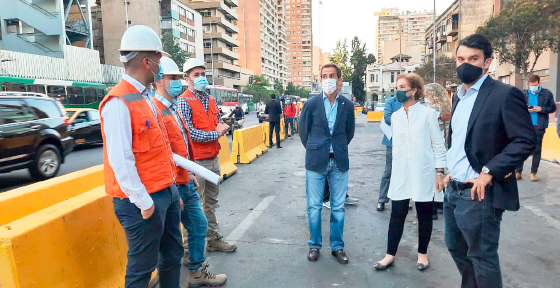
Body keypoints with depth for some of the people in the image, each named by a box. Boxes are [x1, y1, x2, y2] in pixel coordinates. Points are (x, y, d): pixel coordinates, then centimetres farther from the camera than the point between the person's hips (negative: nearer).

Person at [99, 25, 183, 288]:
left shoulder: (145, 98, 11)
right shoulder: (118, 103, -18)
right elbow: (121, 160, -22)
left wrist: (173, 189, 15)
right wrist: (143, 202, -19)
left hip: (167, 193, 9)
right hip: (144, 200, -9)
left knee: (173, 255, 20)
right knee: (143, 267, 8)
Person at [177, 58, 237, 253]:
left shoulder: (211, 100, 13)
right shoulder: (184, 101, -10)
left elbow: (219, 121, 21)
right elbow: (188, 132, -19)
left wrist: (222, 126, -3)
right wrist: (215, 134, -11)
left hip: (213, 158, 8)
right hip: (196, 161, -8)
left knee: (211, 202, 18)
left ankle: (214, 239, 32)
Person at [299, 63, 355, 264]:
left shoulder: (347, 106, 2)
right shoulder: (311, 104, -2)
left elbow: (349, 133, 13)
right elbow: (303, 131, 7)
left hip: (339, 163, 1)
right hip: (316, 163, -1)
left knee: (338, 207, 9)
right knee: (314, 206, 6)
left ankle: (337, 246, 24)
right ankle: (314, 245, 23)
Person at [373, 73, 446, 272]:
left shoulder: (428, 114, -4)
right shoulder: (395, 116, 8)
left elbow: (439, 145, -3)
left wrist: (439, 173, -7)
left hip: (423, 174, -3)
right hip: (401, 174, 3)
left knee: (424, 214, 10)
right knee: (397, 214, 5)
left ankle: (422, 254, 27)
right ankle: (390, 255, 17)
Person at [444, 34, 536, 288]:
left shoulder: (505, 94, -12)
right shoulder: (459, 95, 11)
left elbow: (526, 140, -16)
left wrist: (488, 172, -20)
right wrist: (452, 171, 12)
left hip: (478, 193, -8)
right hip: (453, 189, 8)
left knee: (482, 257, 7)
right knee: (456, 248, 21)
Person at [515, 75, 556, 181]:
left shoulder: (547, 93, 2)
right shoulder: (524, 94, 4)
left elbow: (553, 108, 5)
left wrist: (541, 109, -12)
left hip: (539, 126, 0)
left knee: (537, 149, 6)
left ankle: (533, 172, 16)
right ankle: (518, 172, 5)